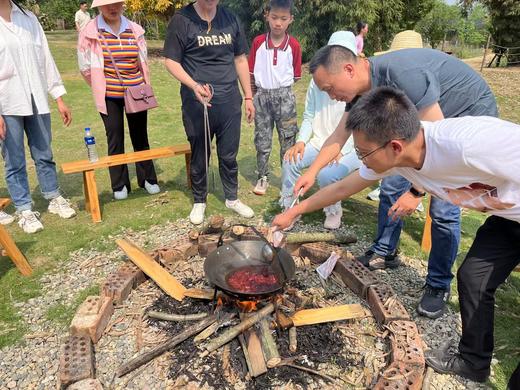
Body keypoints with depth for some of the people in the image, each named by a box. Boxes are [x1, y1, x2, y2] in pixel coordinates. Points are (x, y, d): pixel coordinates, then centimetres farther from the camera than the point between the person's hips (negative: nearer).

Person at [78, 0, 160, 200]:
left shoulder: (135, 30, 3)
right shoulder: (90, 32, -5)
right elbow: (85, 67, 2)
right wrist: (101, 88, 8)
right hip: (109, 97, -2)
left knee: (140, 138, 10)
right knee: (115, 140, 5)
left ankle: (148, 179, 24)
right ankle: (119, 185, 18)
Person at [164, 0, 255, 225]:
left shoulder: (230, 19, 7)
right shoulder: (182, 20, -5)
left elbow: (240, 60, 13)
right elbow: (171, 61, -7)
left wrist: (248, 96, 11)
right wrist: (194, 85, -24)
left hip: (229, 102, 3)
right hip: (197, 103, -3)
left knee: (229, 155, 12)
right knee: (199, 157, 10)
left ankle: (232, 199, 30)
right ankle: (199, 202, 29)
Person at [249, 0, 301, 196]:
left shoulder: (294, 45, -4)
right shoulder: (258, 42, -3)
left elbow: (295, 75, 4)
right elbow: (251, 72, 3)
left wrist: (281, 88, 4)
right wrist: (252, 96, 4)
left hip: (285, 96, -1)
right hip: (262, 95, 1)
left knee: (288, 140, 5)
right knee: (262, 141, 9)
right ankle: (262, 178, 23)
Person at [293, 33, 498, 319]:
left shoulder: (403, 74, -36)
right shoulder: (361, 87, -10)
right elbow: (339, 136, 1)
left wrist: (416, 191, -26)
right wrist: (312, 171, -6)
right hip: (430, 120, 8)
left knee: (443, 209, -12)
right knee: (392, 184, 6)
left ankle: (439, 286, 7)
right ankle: (384, 253, 25)